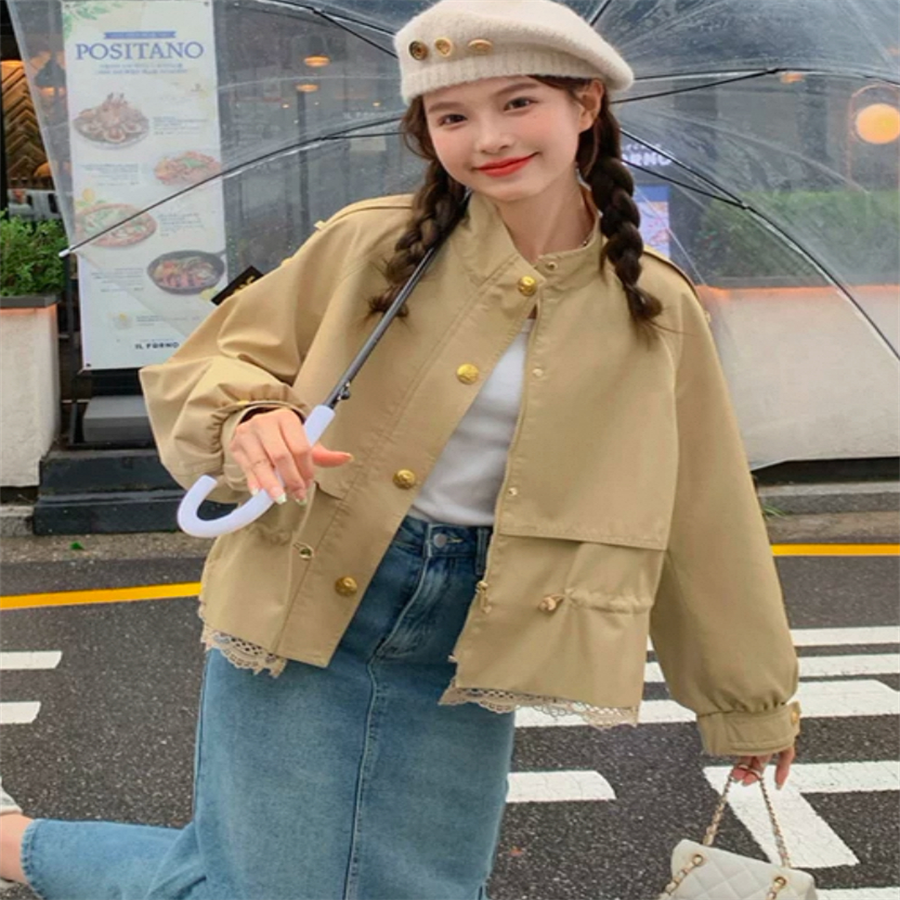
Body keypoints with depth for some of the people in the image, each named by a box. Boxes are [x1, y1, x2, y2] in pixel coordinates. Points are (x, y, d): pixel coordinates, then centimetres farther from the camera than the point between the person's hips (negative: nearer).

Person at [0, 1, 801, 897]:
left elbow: (707, 520, 8)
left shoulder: (655, 314, 0)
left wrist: (755, 700, 15)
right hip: (298, 613, -2)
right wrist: (248, 420, -23)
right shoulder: (371, 243, -6)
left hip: (467, 649, 3)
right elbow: (202, 366, 1)